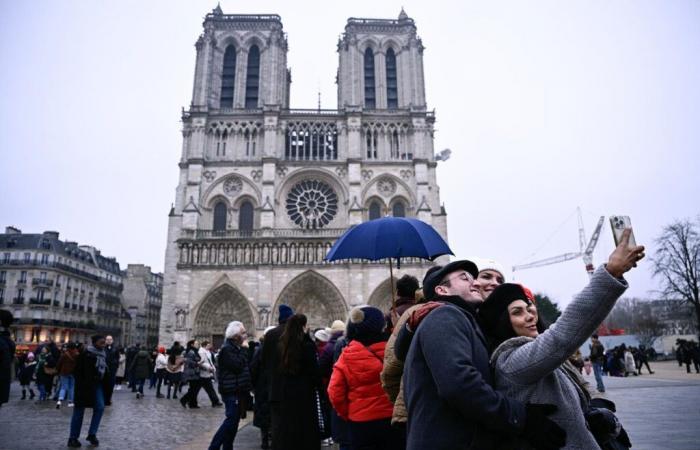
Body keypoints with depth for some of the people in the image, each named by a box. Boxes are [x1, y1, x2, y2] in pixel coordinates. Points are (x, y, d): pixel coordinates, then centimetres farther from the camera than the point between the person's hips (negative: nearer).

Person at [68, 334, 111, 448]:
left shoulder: (103, 354, 8)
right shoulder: (85, 353, -12)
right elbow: (78, 370, -14)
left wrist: (106, 384, 8)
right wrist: (81, 385, -18)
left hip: (98, 385, 6)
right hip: (85, 385, -6)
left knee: (100, 408, -1)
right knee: (79, 410, 3)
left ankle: (92, 434, 12)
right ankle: (73, 438, 14)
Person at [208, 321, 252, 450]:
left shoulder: (236, 348, 16)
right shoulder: (227, 349, -14)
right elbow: (237, 366, -24)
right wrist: (244, 350, -16)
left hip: (237, 390, 9)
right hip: (231, 391, -9)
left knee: (234, 420, 12)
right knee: (231, 419, -11)